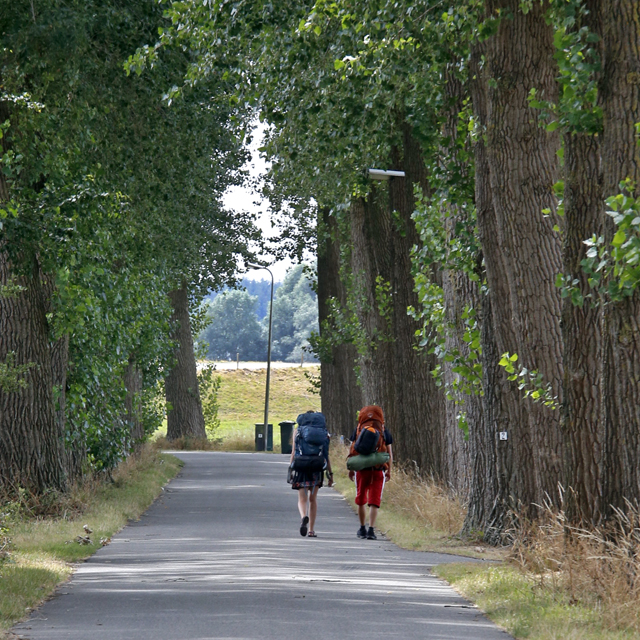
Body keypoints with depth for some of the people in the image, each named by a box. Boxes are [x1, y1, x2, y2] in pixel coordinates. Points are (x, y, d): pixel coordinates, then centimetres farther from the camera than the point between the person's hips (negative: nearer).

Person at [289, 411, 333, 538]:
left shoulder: (298, 430, 5)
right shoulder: (322, 431, 7)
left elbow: (294, 452, -2)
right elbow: (326, 455, 5)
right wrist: (330, 473, 8)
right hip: (317, 469, 1)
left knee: (302, 499, 1)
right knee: (313, 499, 15)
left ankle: (304, 516, -32)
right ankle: (311, 530, 14)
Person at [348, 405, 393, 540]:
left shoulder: (358, 429, 2)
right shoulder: (384, 430, 4)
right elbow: (389, 453, 6)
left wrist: (351, 469, 10)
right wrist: (389, 471, 15)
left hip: (361, 468, 0)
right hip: (378, 470, 0)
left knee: (361, 500, 15)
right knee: (374, 502, 0)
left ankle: (362, 528, 23)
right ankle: (371, 529, -12)